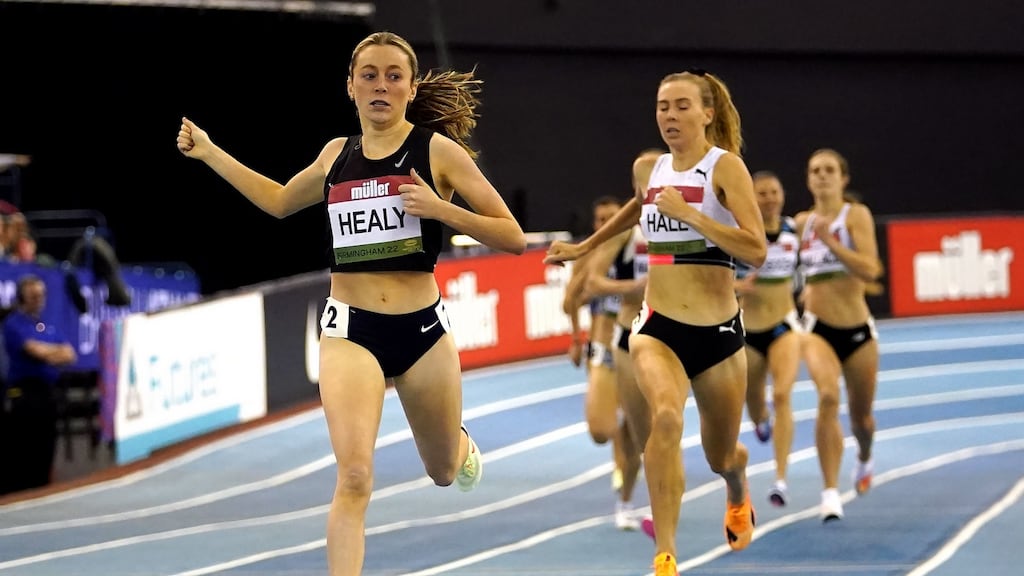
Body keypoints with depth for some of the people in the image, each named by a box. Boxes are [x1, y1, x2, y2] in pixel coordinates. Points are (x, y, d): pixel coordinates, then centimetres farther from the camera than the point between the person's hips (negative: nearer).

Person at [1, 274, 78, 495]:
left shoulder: (49, 326, 17)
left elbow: (71, 356, 5)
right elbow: (36, 350, -15)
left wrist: (47, 354, -11)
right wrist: (59, 352, -3)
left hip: (47, 392, 7)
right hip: (23, 393, -7)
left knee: (44, 457, 7)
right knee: (19, 458, -8)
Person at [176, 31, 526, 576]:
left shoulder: (437, 150, -5)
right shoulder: (337, 155, 6)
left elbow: (513, 238, -6)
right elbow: (279, 201, 27)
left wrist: (442, 209, -20)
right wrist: (208, 153, 21)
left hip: (422, 330, 0)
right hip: (350, 330, 1)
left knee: (443, 470, 21)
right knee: (354, 477, -20)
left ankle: (462, 445, 59)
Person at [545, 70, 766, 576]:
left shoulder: (725, 167, -10)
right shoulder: (653, 169, 5)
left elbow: (756, 250, -21)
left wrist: (689, 213, -26)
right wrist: (585, 246, 35)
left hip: (716, 330, -2)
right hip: (658, 326, 2)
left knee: (720, 456, 16)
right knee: (665, 417, -30)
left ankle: (738, 494, 56)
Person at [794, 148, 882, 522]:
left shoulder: (856, 215, -6)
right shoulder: (802, 223, 5)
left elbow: (871, 270, -20)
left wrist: (830, 241, -26)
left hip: (858, 329, 0)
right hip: (818, 329, 0)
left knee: (861, 415, 14)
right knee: (828, 396, -28)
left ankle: (864, 460, 52)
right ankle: (831, 492, -28)